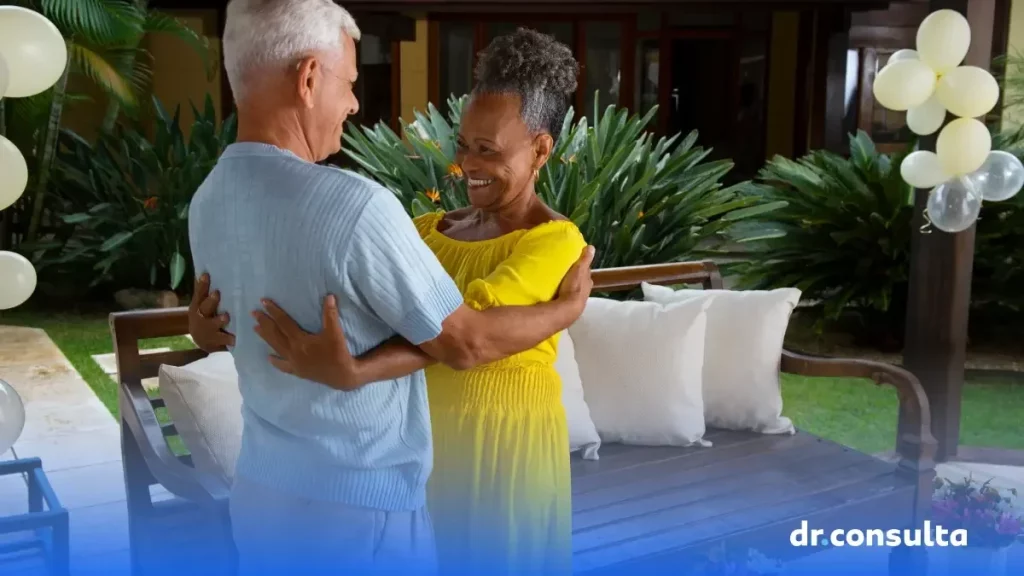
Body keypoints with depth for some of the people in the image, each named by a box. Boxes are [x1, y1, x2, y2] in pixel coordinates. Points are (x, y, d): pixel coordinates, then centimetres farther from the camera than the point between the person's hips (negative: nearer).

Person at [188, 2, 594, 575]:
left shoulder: (207, 203, -2)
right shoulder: (355, 206, -26)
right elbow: (465, 343, -16)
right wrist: (568, 307, -1)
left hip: (259, 492, 7)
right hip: (360, 508, -7)